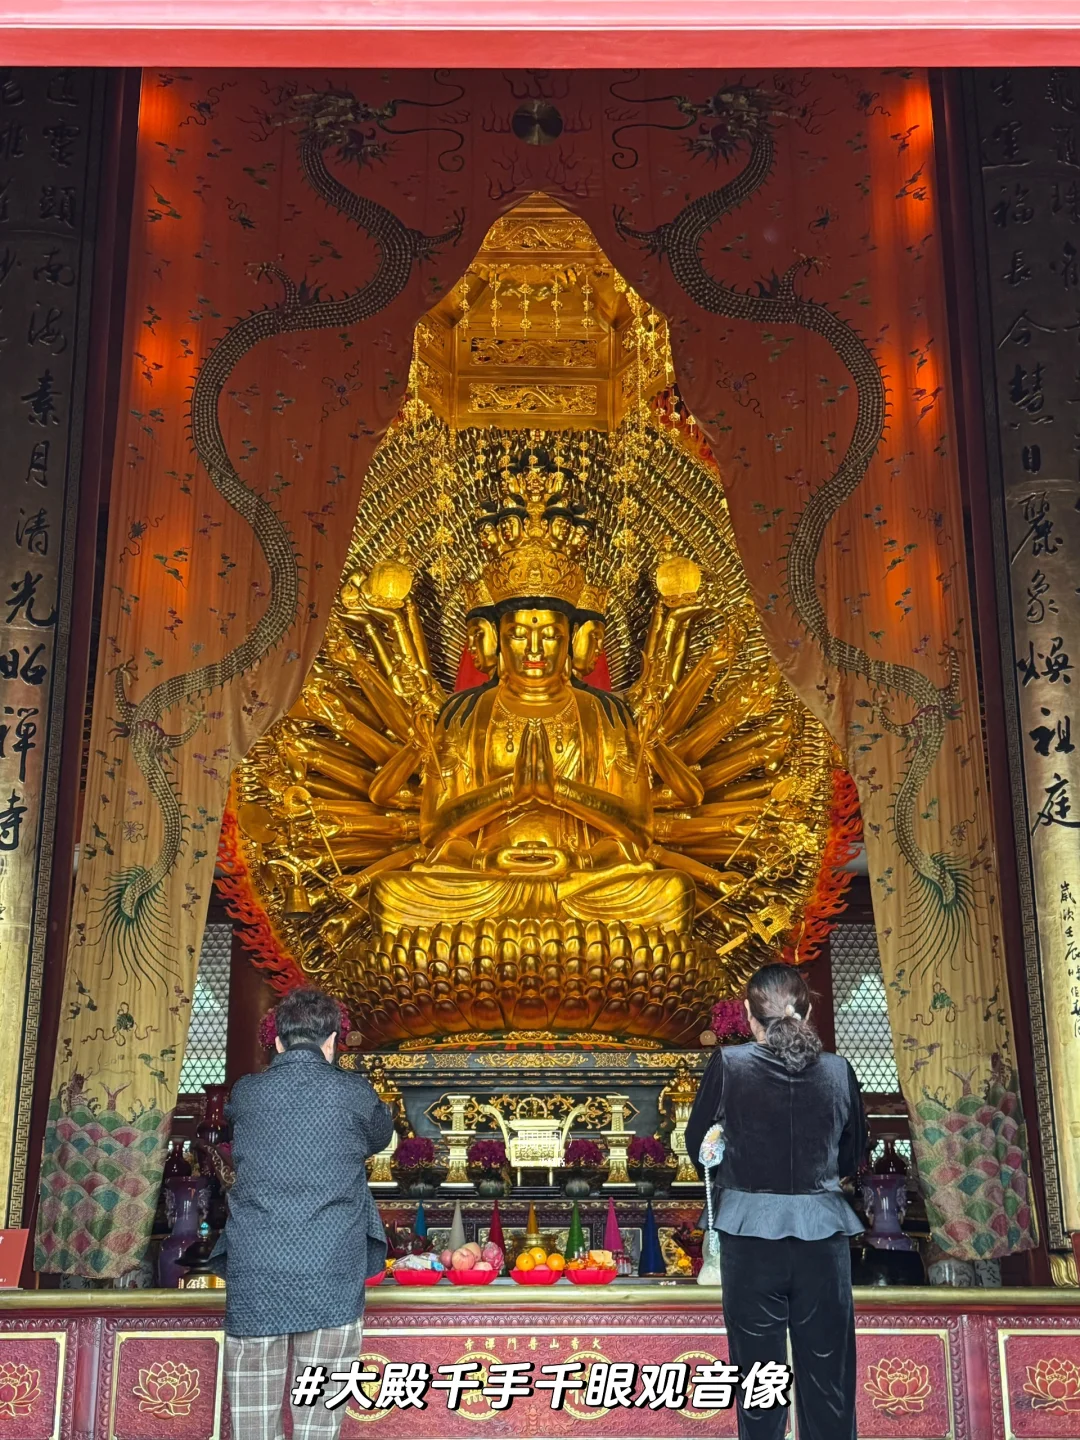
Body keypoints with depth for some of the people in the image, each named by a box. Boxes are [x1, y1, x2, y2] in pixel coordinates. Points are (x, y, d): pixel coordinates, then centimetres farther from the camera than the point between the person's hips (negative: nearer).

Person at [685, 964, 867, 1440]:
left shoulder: (729, 1064, -7)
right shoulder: (838, 1071, -2)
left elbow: (697, 1142, 6)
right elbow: (854, 1155, 11)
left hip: (750, 1229, -1)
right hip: (823, 1228, 2)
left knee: (759, 1374, 8)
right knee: (828, 1374, 11)